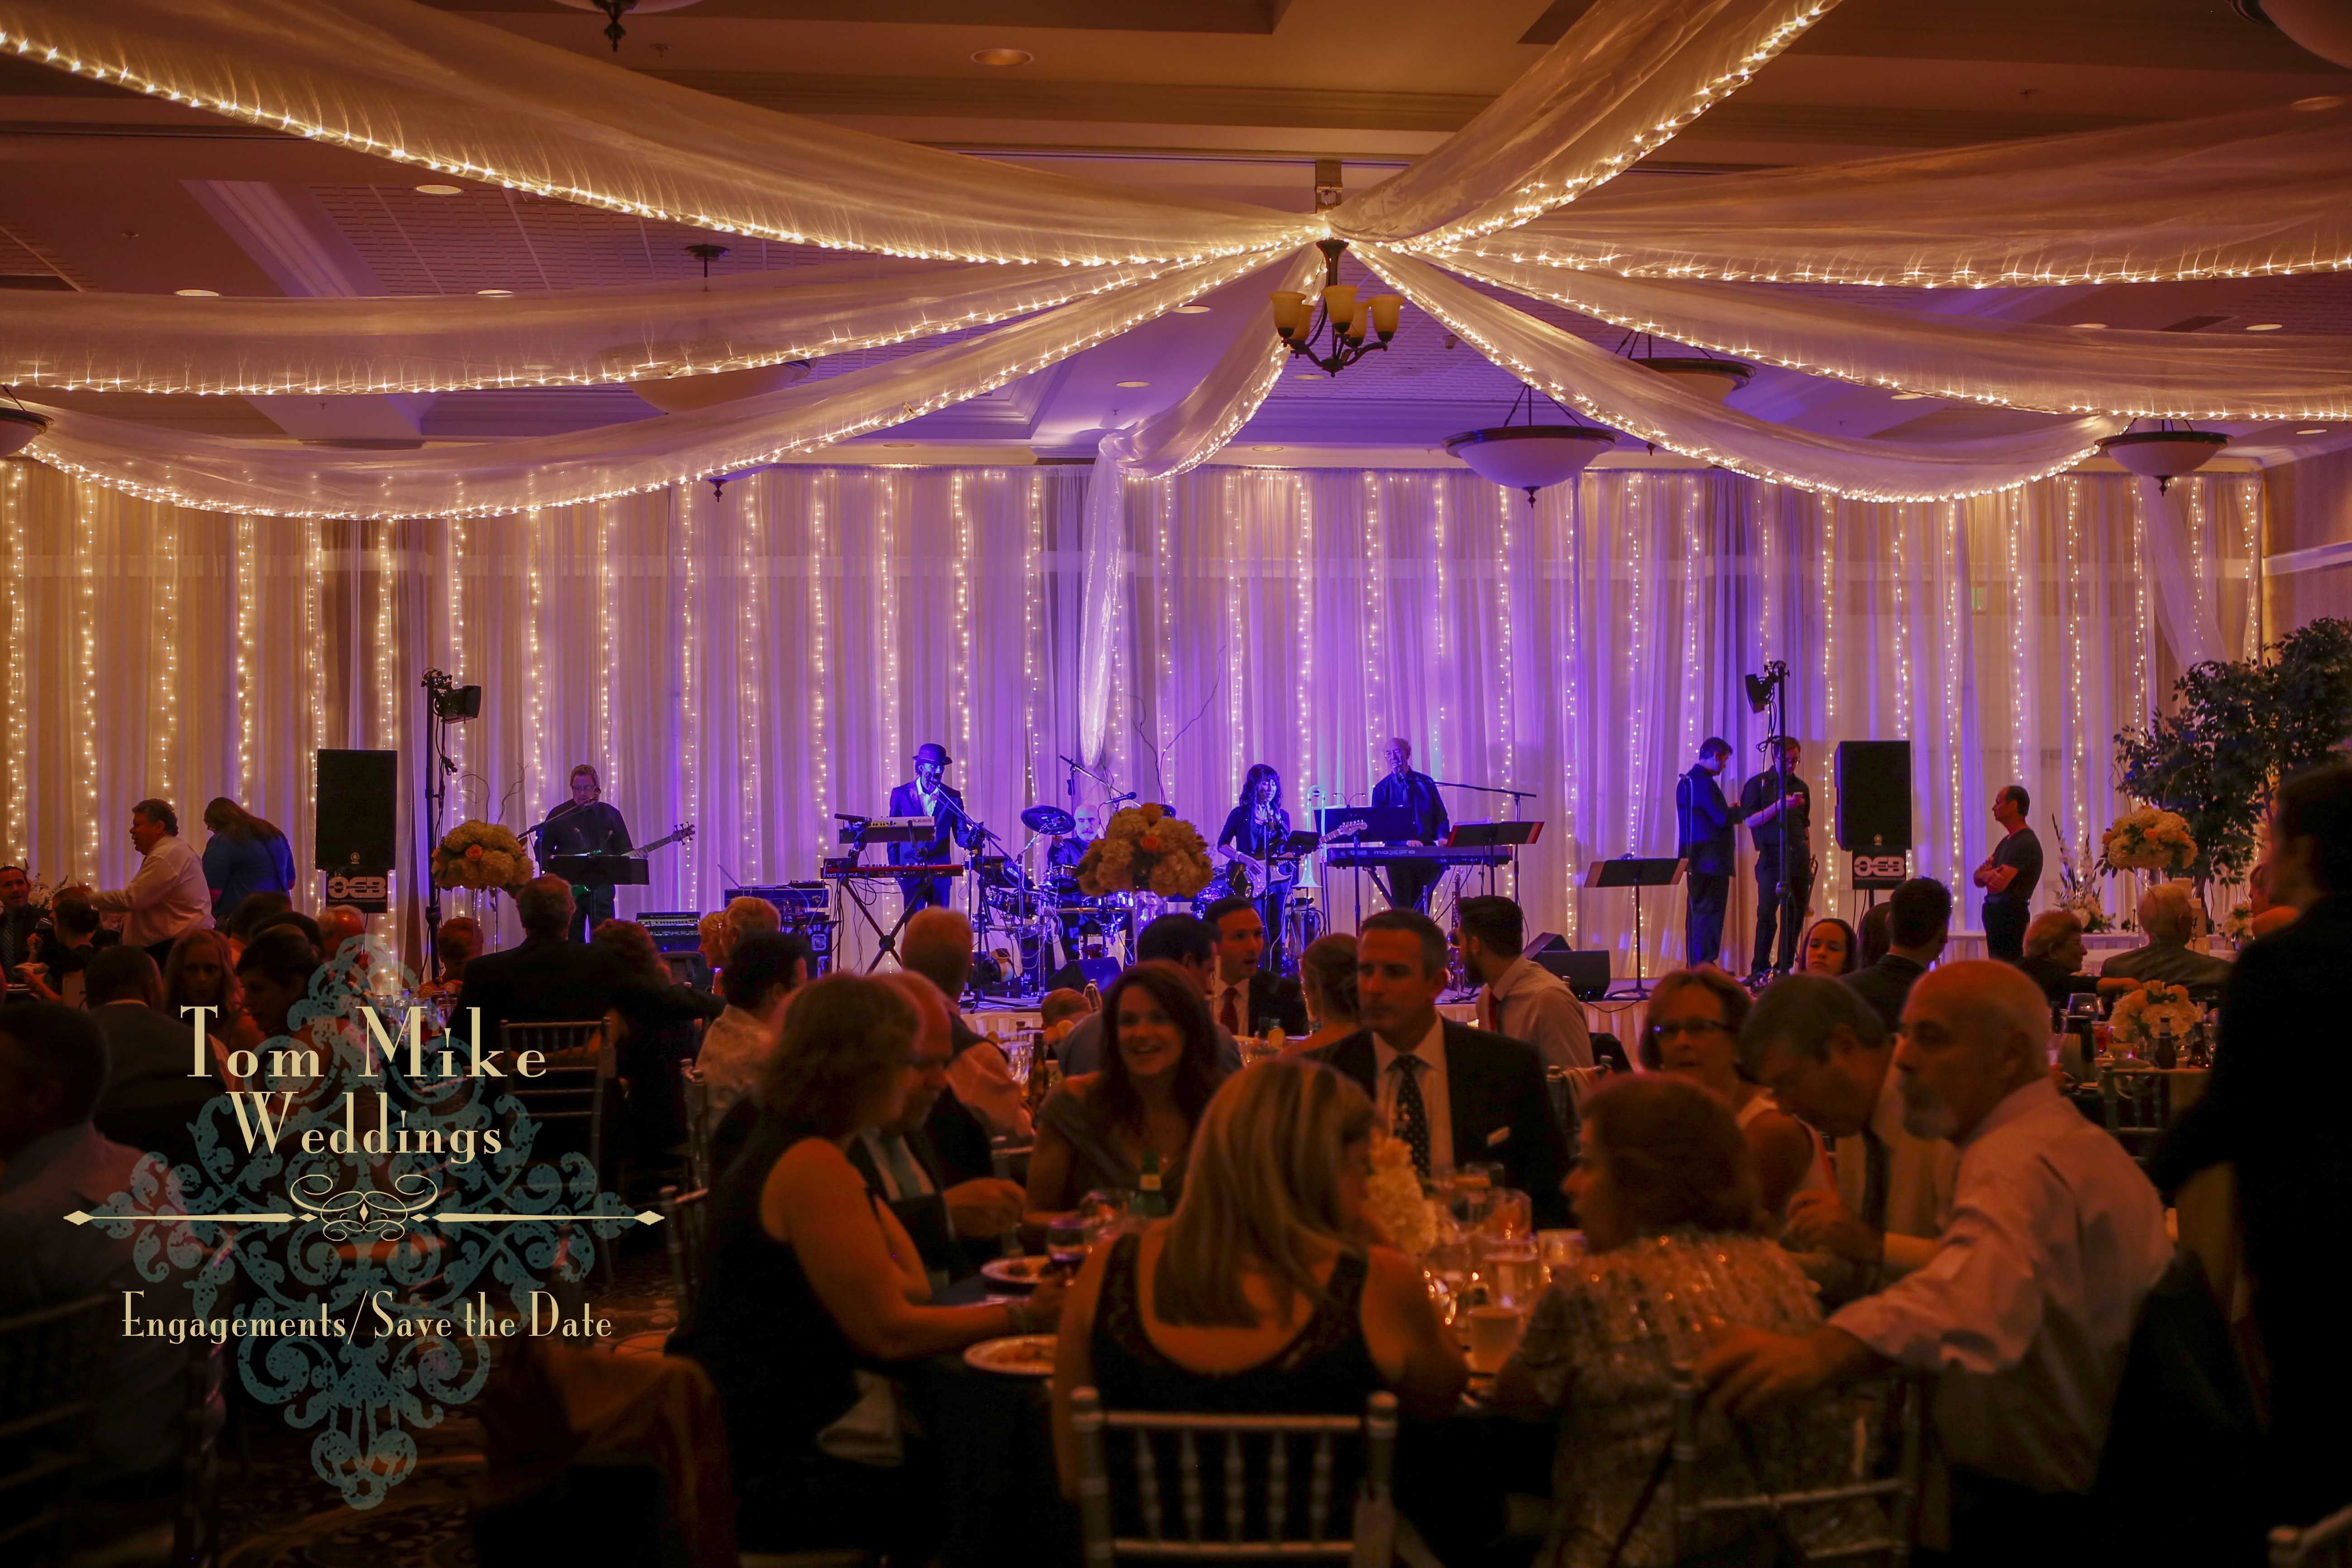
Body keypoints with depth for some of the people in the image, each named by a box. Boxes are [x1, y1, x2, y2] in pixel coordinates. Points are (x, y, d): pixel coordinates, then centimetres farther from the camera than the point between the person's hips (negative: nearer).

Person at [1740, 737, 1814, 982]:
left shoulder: (1801, 787, 17)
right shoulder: (1758, 784, 2)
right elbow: (1750, 821, -6)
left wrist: (1808, 858, 17)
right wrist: (1779, 806, -17)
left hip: (1799, 858, 5)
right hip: (1772, 857, -5)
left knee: (1795, 915, 2)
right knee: (1767, 915, -9)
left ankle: (1784, 968, 9)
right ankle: (1760, 969, -3)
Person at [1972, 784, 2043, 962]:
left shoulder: (2026, 843, -14)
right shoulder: (2007, 841, 17)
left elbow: (1998, 884, -24)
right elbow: (1978, 879, 12)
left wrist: (1985, 873, -3)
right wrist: (1986, 874, -10)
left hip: (2011, 915, -10)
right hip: (1996, 912, 10)